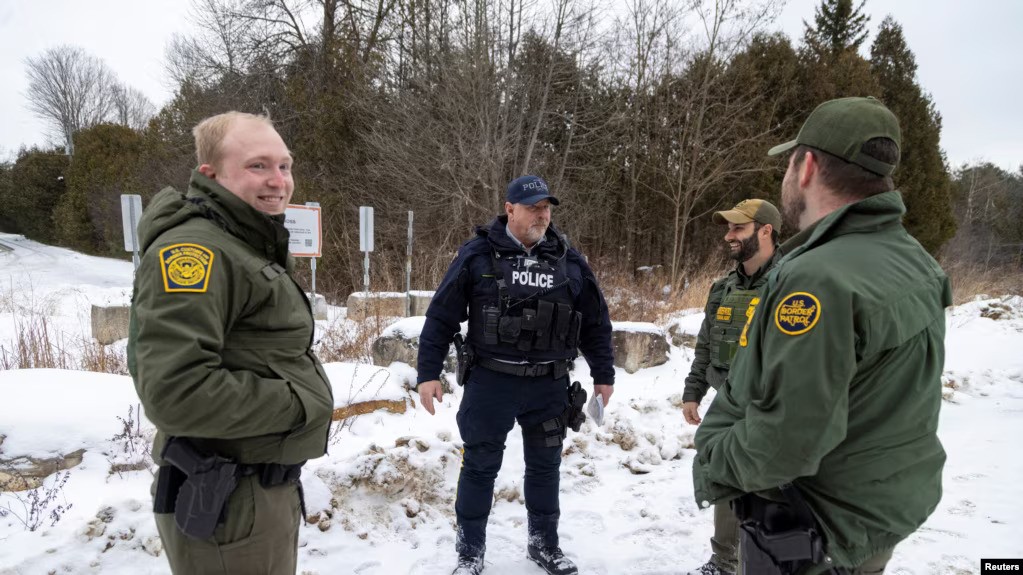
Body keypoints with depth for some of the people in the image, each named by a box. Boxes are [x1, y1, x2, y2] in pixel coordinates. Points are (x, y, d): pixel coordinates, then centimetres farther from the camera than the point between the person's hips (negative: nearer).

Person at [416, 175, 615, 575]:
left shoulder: (569, 260, 4)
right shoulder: (478, 255, -5)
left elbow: (595, 322, 12)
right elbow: (441, 316, -4)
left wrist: (603, 374, 13)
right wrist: (428, 373, -7)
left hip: (549, 385, 3)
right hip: (490, 381, -3)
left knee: (545, 466, 15)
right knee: (480, 466, 8)